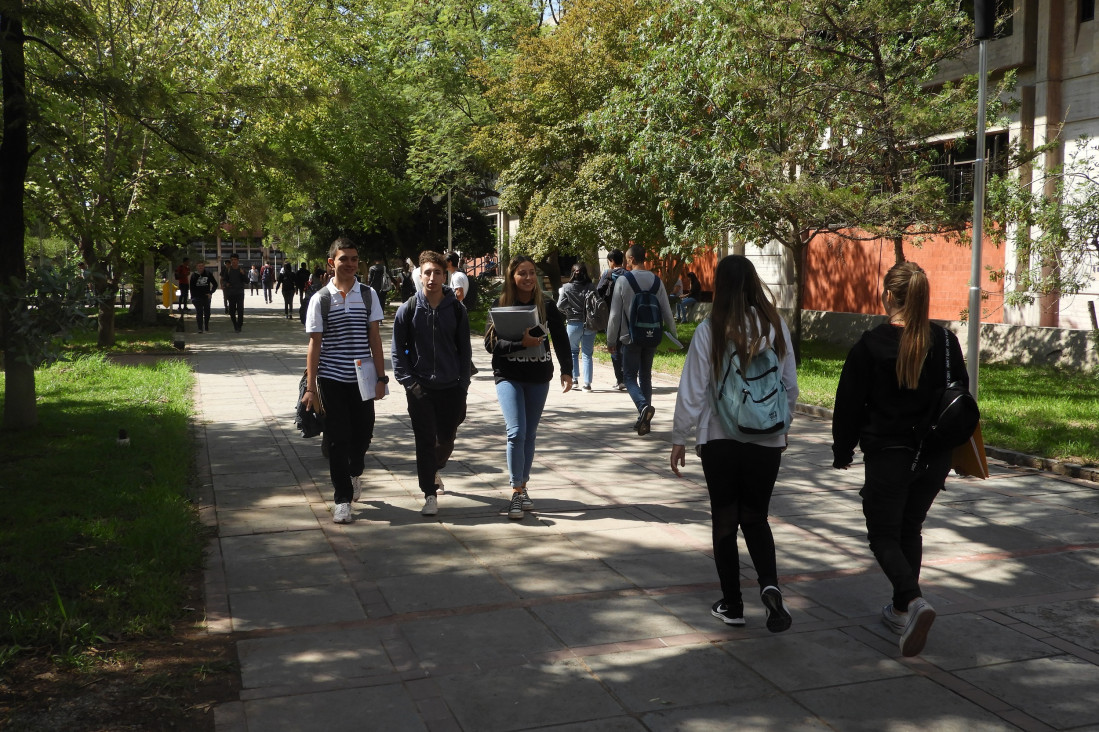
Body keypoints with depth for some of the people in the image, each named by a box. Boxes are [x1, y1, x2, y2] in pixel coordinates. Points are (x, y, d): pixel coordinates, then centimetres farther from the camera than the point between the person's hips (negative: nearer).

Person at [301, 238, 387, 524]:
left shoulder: (368, 295, 4)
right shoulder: (321, 299, -1)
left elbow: (374, 337, 5)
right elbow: (315, 343, -1)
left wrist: (381, 377, 0)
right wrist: (311, 387, -5)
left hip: (362, 378, 2)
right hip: (332, 379, -2)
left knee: (363, 433, 8)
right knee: (337, 439, 0)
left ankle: (355, 473, 40)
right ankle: (342, 498, 11)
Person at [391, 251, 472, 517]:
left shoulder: (456, 310, 1)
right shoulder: (408, 309, -3)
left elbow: (464, 350, 7)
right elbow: (398, 350, 2)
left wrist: (463, 384, 1)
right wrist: (407, 381, -7)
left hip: (451, 387, 2)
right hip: (420, 388, -2)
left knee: (446, 439, 11)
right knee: (425, 441, -2)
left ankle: (434, 470, 42)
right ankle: (430, 494, 6)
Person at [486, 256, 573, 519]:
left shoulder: (547, 306, 2)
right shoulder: (501, 306, -4)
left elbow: (561, 340, 7)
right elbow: (490, 343, -10)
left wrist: (566, 371, 1)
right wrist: (520, 342, -22)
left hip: (539, 378, 3)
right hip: (509, 376, -3)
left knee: (530, 435, 9)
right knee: (517, 433, -15)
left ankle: (522, 489, 22)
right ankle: (516, 494, -7)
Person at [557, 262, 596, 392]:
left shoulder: (567, 287, -6)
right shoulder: (591, 287, -6)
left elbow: (560, 306, -6)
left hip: (573, 323, -1)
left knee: (573, 352, 17)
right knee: (587, 354, 7)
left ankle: (575, 378, 6)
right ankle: (587, 382, 3)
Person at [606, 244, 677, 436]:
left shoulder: (623, 280, -9)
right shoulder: (656, 281, 1)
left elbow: (615, 314, -8)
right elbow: (666, 311, 3)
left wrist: (611, 340, 1)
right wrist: (673, 335, 13)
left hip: (630, 338, -4)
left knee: (630, 377, 4)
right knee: (646, 376, 15)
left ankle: (644, 406, -23)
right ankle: (644, 420, 16)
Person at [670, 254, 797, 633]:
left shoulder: (710, 330, -10)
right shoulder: (776, 326, -2)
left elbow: (693, 390, -7)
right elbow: (791, 386, 6)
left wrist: (679, 438, 4)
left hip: (720, 441, -2)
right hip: (767, 441, 2)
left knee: (725, 520, 12)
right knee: (756, 517, 15)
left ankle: (732, 605, 18)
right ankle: (769, 584, -8)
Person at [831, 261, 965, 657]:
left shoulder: (870, 345, -12)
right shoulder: (945, 342, 0)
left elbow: (849, 403, -6)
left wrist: (843, 451, 6)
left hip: (888, 456, -5)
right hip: (935, 458, 5)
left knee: (883, 535, 6)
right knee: (911, 531, 20)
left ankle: (914, 600, -18)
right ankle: (901, 610, 28)